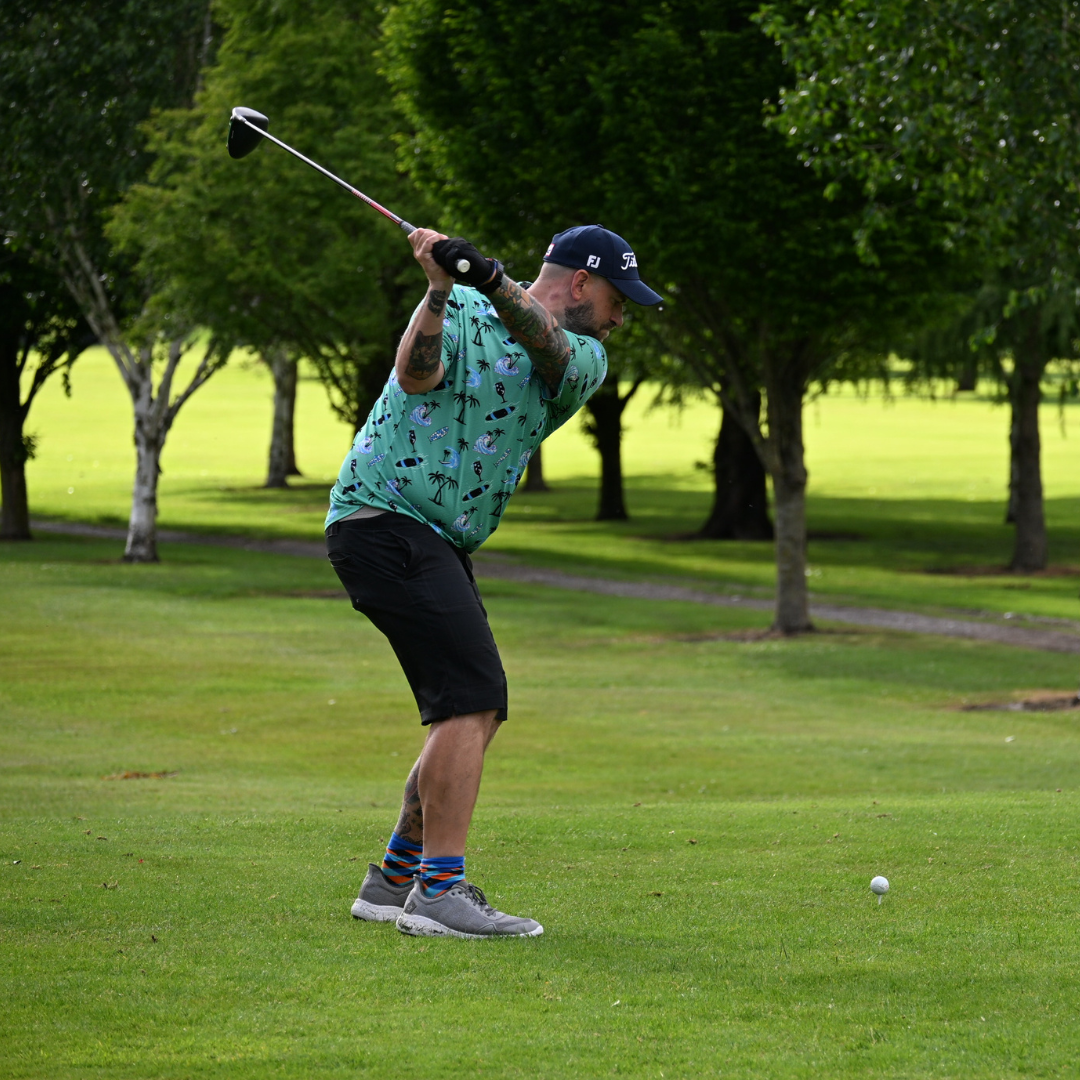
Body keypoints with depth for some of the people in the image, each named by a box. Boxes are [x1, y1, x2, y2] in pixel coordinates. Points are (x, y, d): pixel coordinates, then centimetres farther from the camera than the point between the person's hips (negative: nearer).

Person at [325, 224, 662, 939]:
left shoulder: (585, 360, 9)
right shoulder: (460, 312, -2)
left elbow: (545, 343, -14)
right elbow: (417, 376, -19)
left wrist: (491, 281, -32)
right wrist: (442, 287, -31)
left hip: (441, 544, 8)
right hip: (386, 521, -8)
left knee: (478, 714, 10)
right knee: (472, 699, -18)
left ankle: (395, 881, 19)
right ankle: (439, 892, -21)